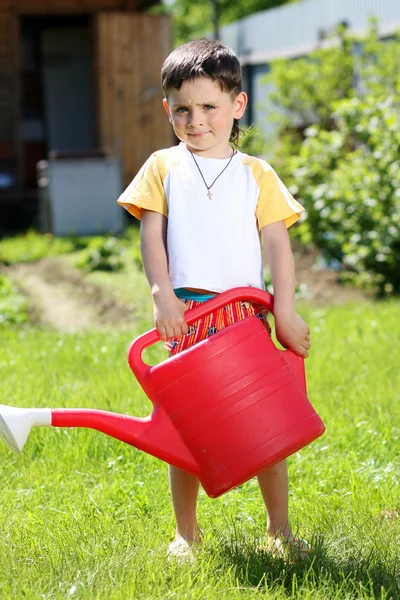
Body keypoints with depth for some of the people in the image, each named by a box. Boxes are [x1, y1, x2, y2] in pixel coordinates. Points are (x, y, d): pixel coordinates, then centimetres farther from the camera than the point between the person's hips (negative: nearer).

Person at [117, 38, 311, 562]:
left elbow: (277, 244, 3)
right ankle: (186, 532, 16)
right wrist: (162, 295, -12)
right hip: (186, 315, 0)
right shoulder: (163, 167, 9)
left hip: (245, 312, 0)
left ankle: (279, 527, 14)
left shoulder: (255, 174, 9)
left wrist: (285, 311, -7)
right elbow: (151, 236, 2)